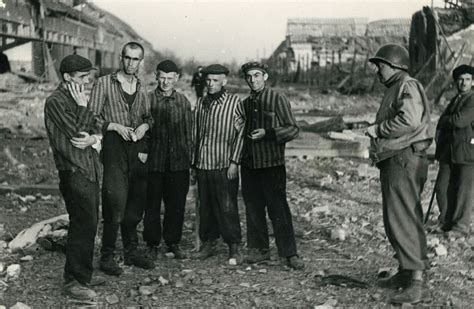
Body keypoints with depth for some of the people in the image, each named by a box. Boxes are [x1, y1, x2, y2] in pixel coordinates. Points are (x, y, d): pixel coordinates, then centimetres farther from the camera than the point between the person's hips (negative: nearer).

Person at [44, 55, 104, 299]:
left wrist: (93, 138, -6)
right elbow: (77, 133, -18)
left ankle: (84, 275, 26)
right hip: (74, 173, -9)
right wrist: (83, 107, -12)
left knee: (87, 226, 14)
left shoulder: (77, 98, 15)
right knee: (83, 227, -6)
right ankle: (73, 281, 5)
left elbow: (91, 130, 15)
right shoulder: (56, 101, -12)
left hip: (89, 171, 9)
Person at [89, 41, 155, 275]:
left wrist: (144, 126, 2)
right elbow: (92, 117, -3)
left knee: (137, 202, 9)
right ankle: (107, 257, -1)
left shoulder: (141, 88, 16)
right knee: (116, 203, -10)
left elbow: (148, 116, 24)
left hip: (138, 147, 6)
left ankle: (131, 251, 22)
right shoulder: (104, 83, 0)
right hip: (114, 146, -6)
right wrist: (116, 126, -15)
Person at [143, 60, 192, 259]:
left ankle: (173, 243, 20)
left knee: (177, 204, 6)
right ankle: (152, 243, 18)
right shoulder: (147, 99, 1)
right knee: (152, 204, 5)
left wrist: (188, 157, 8)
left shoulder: (183, 102, 10)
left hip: (178, 162, 2)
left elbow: (188, 132, 12)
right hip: (154, 162, -2)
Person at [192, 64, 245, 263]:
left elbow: (240, 133, -5)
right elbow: (195, 133, 16)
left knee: (227, 208, -4)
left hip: (225, 166, -5)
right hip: (203, 165, 5)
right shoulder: (200, 103, 13)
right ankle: (208, 243, 21)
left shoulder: (234, 102, -2)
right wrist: (193, 163, 12)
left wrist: (234, 162, -11)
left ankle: (234, 247, 6)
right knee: (205, 207, 10)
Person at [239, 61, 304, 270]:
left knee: (278, 208, -6)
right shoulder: (245, 104, 14)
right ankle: (259, 249, 20)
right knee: (253, 208, 9)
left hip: (272, 165, -5)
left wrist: (267, 133, -16)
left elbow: (293, 129, -5)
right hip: (249, 165, 5)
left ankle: (289, 254, -2)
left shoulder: (277, 100, -2)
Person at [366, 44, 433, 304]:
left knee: (403, 220, -13)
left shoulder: (408, 87, -11)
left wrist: (378, 129, -16)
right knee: (396, 220, 16)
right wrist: (377, 141, 9)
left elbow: (410, 121, -27)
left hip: (404, 162, -11)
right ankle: (405, 273, 27)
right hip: (393, 161, 11)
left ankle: (417, 283, -11)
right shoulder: (393, 90, 21)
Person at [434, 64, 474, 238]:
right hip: (449, 153, 6)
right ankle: (447, 222, 20)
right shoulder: (454, 101, 19)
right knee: (443, 189, 4)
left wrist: (445, 121, 0)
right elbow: (441, 124, 14)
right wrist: (440, 145, -1)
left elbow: (459, 120, -19)